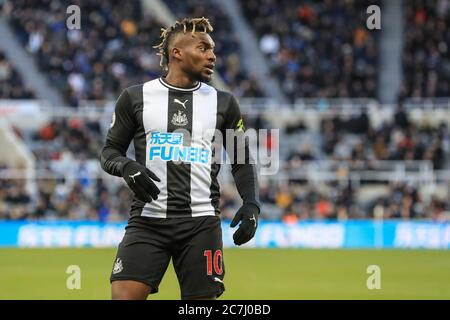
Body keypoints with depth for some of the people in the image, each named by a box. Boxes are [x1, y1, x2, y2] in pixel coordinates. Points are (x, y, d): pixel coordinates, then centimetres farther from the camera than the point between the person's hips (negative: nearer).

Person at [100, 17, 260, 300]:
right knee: (124, 295, -15)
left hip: (201, 223, 1)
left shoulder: (224, 103, 10)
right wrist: (126, 166, -11)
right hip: (147, 220, -1)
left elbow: (242, 162, 15)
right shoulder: (136, 98, 6)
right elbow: (110, 151, 12)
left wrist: (251, 204, -1)